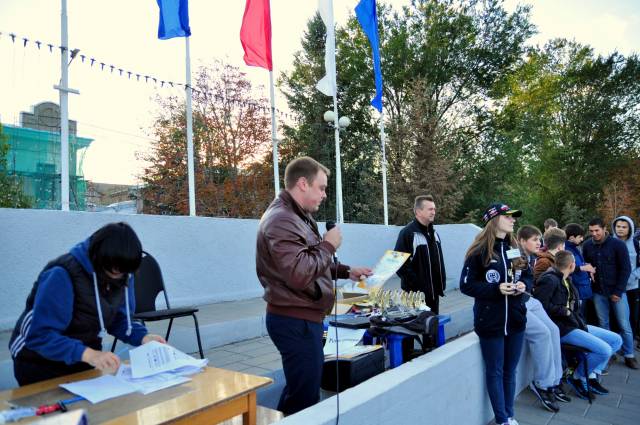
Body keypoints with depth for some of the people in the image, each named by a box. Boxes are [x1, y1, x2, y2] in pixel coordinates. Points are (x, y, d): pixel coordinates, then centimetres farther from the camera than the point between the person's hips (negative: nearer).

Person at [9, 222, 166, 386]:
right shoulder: (63, 274, -30)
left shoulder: (123, 275, -11)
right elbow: (40, 335, -34)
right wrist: (88, 354, -47)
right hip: (41, 364, -5)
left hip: (84, 360, 6)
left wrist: (143, 337, -18)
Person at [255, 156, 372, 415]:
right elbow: (299, 274, -31)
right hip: (295, 321, -11)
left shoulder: (298, 216, 14)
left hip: (303, 317, 11)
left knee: (301, 390, 22)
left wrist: (347, 272, 13)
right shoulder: (282, 220, -21)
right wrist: (329, 245, -17)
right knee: (305, 398, 0)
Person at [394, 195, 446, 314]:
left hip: (434, 292, 8)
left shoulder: (434, 233, 13)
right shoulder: (407, 233, -15)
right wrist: (415, 285, -19)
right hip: (416, 294, -8)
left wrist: (442, 283, 11)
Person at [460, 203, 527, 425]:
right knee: (495, 372, 7)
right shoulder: (480, 250, -12)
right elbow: (466, 285, -13)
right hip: (490, 321, -6)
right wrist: (496, 289, -22)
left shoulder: (514, 247, 7)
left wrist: (523, 285, -4)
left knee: (510, 371, 16)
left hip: (515, 318, 6)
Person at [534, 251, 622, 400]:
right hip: (562, 329, -10)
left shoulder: (566, 280, 14)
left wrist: (582, 324, 3)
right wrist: (564, 310, -16)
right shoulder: (549, 280, -16)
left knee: (616, 340, 8)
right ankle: (577, 377, 3)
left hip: (575, 324, 10)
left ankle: (592, 375, 10)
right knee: (604, 350, -19)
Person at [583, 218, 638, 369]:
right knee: (603, 324, 10)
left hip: (617, 291, -2)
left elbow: (625, 269, -8)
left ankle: (629, 355, 18)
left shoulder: (618, 244, -10)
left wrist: (618, 291, -11)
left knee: (624, 325, 5)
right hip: (598, 292, 3)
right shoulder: (587, 246, -1)